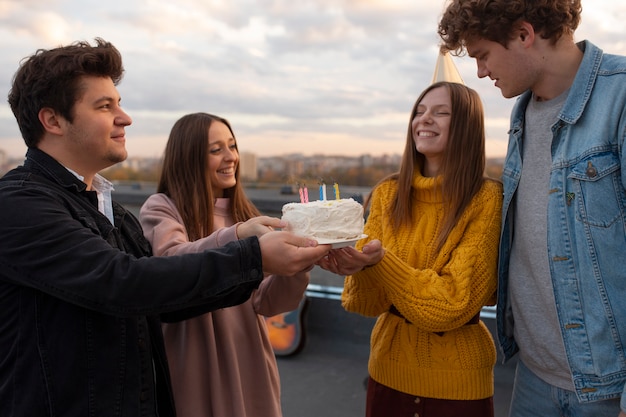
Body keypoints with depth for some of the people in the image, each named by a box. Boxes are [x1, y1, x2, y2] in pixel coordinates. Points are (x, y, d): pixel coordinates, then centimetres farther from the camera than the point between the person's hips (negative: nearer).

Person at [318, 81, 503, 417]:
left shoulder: (487, 200, -14)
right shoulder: (388, 194, -2)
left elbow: (456, 300, -18)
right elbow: (370, 302, -5)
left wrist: (381, 261, -30)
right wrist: (358, 267, -27)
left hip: (456, 382, -3)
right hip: (389, 369, 4)